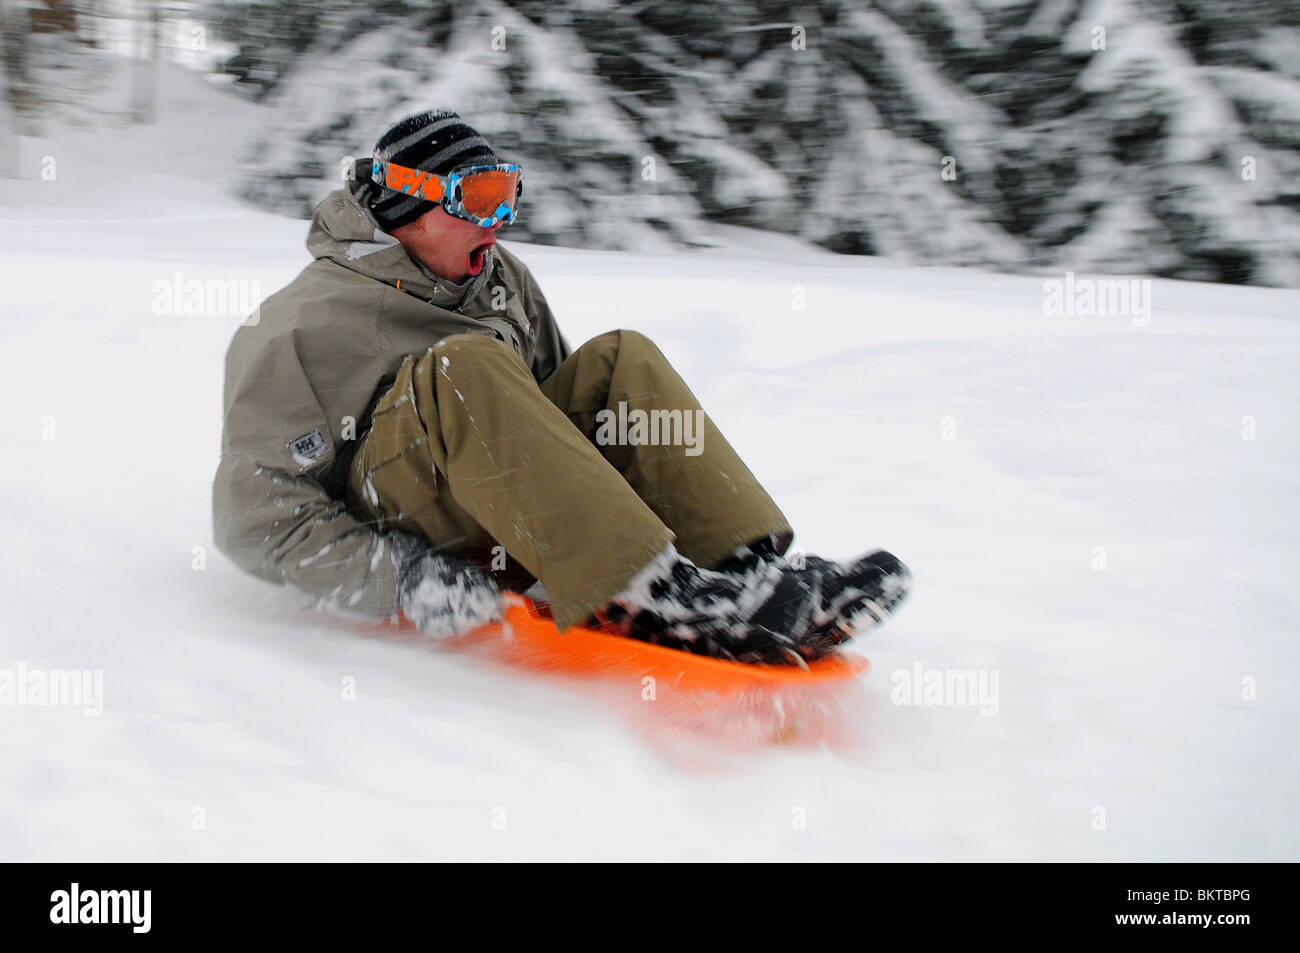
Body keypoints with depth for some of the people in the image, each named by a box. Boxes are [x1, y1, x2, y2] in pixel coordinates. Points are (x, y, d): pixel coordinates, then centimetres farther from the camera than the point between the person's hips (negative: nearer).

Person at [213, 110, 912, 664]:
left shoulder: (505, 281, 16)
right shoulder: (299, 328, -5)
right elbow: (256, 515, -10)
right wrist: (396, 576, -23)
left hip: (506, 532, 6)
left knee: (619, 360, -12)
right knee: (463, 366, -32)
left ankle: (750, 567, -31)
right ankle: (656, 600, -43)